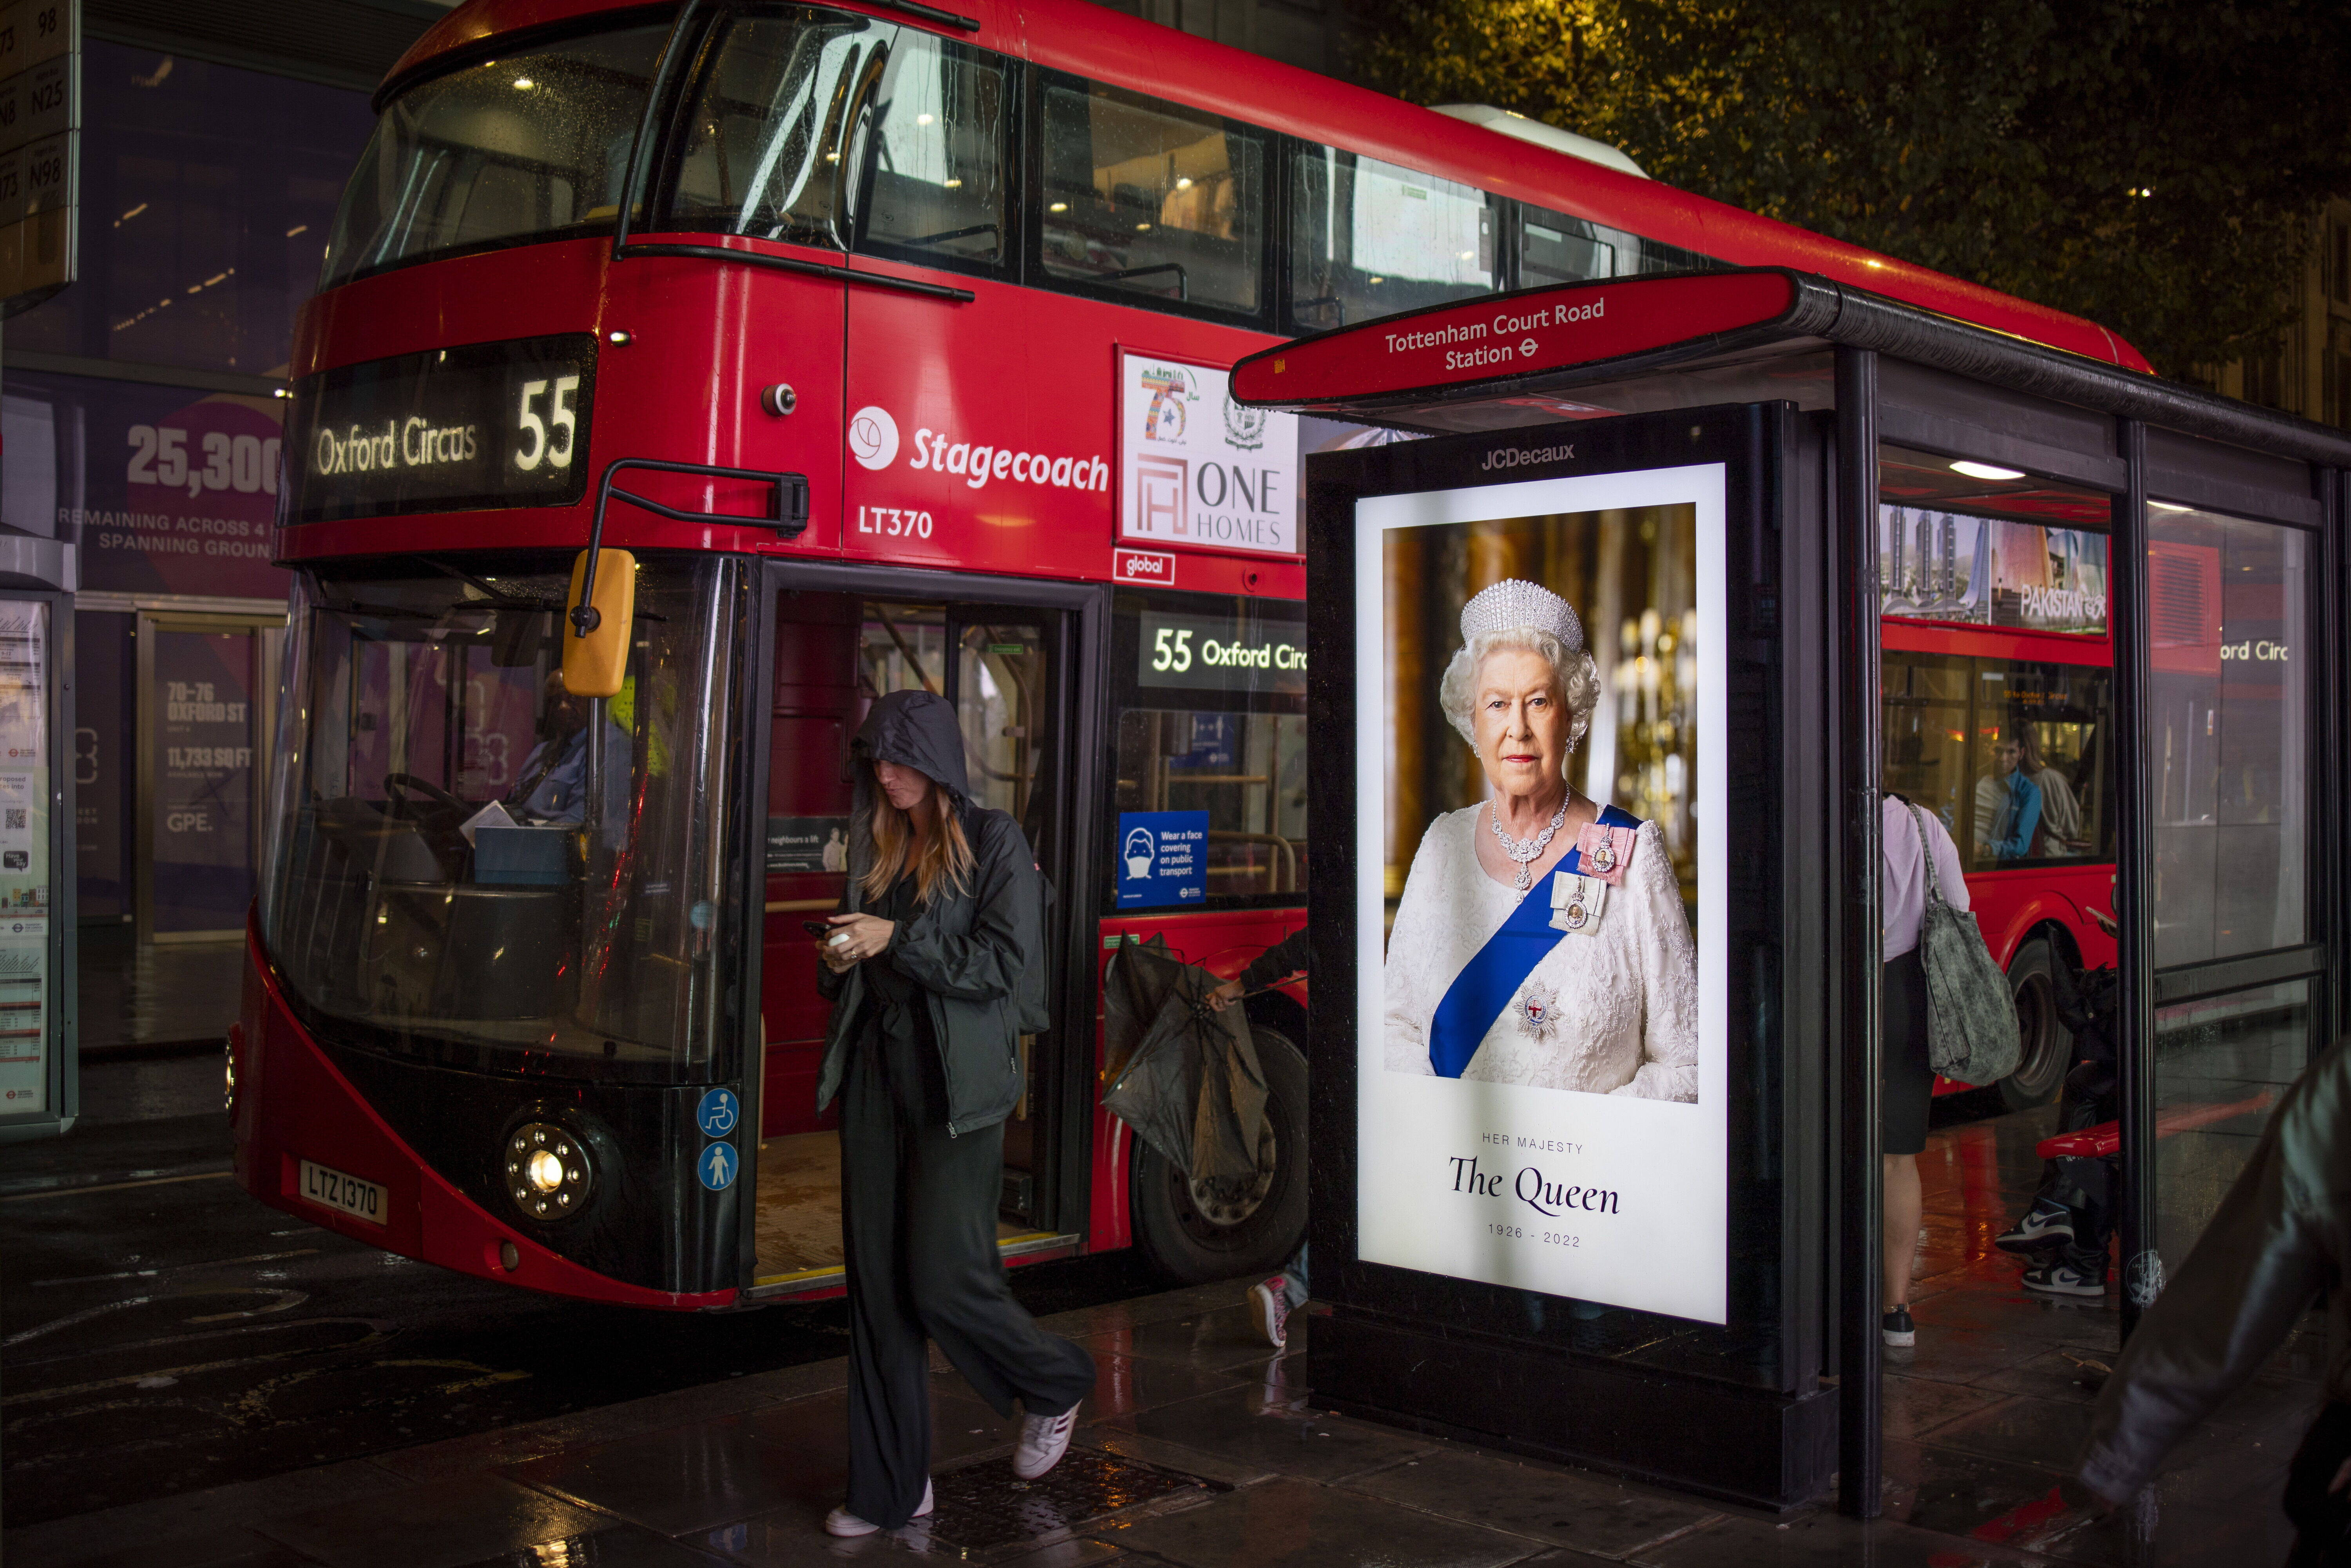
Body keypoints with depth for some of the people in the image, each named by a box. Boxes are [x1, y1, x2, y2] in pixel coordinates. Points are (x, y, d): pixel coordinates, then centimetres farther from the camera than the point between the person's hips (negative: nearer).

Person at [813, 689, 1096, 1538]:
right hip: (874, 1073, 6)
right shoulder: (874, 846, 15)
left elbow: (1004, 963, -11)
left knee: (943, 1279, -7)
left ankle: (1056, 1386, 22)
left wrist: (897, 941, -16)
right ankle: (891, 1487, 14)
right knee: (876, 1284, 5)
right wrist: (840, 960, 0)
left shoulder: (992, 840, -3)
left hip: (955, 1083, -6)